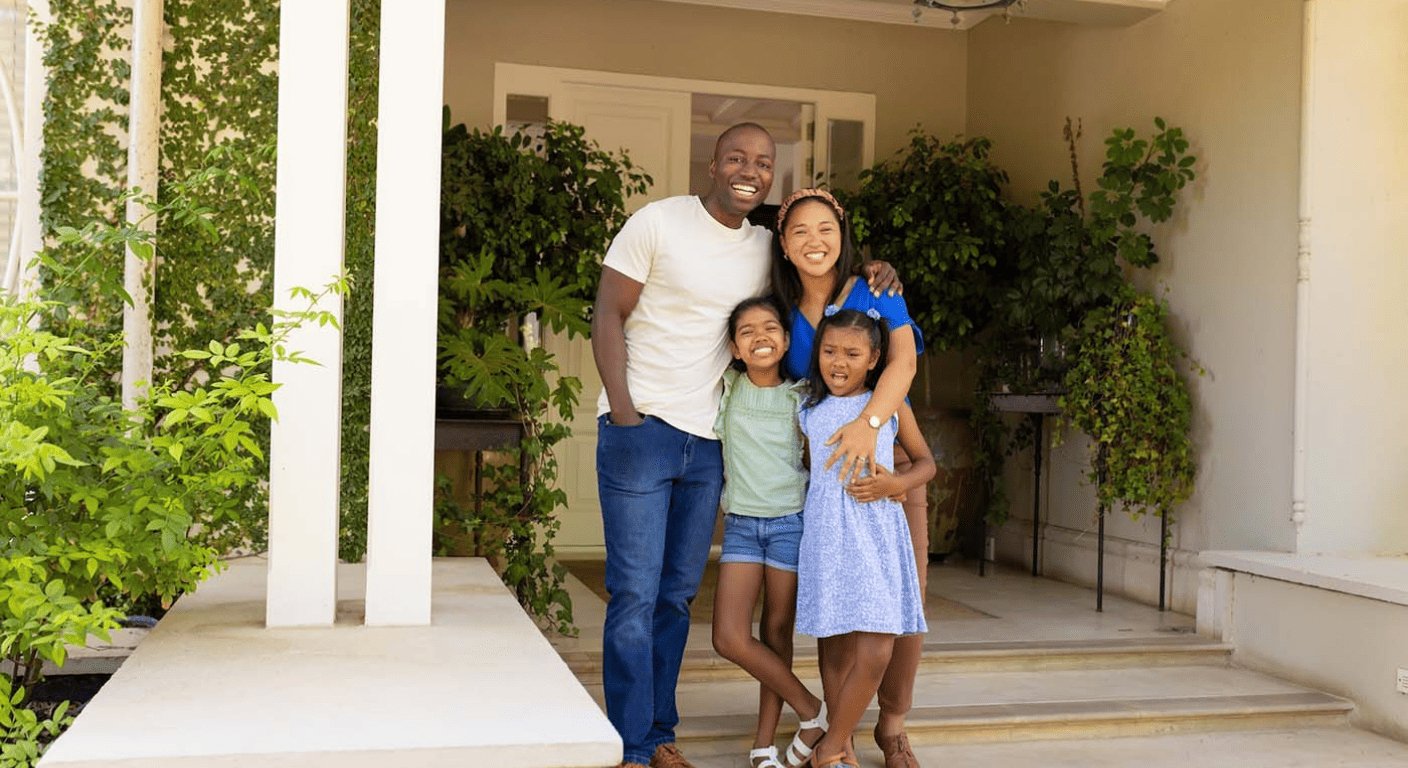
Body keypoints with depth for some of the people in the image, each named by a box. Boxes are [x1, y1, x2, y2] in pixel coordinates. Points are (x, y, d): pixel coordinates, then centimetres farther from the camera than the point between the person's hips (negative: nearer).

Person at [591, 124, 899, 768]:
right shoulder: (657, 222, -4)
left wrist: (872, 271, 5)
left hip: (707, 442, 5)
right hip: (641, 426, -5)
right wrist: (623, 408, -16)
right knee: (635, 593, -5)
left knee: (678, 593, 11)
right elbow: (608, 315, -5)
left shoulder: (768, 250, 11)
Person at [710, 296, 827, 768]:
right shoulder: (727, 388, 3)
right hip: (740, 524, 2)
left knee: (776, 633, 4)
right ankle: (812, 712, 8)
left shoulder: (799, 397, 0)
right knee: (729, 638, -7)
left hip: (790, 521, -1)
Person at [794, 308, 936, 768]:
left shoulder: (892, 407, 5)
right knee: (836, 651, 5)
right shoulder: (808, 414, 9)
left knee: (876, 653, -9)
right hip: (827, 538, 1)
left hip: (878, 537, -1)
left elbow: (925, 462, 13)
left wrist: (895, 484, -5)